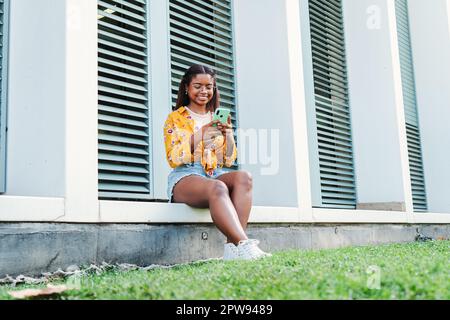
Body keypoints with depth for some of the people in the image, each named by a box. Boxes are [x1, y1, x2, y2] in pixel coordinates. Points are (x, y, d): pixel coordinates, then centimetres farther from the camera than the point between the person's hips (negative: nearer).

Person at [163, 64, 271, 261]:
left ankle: (233, 245, -40)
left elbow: (229, 161, 15)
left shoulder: (217, 118, 22)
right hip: (185, 177, -4)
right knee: (217, 187, -39)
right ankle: (244, 244, -50)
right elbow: (174, 159, -2)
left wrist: (229, 134, -3)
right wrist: (198, 136, -15)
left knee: (243, 177, -31)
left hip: (215, 175, 4)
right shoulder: (175, 118, 11)